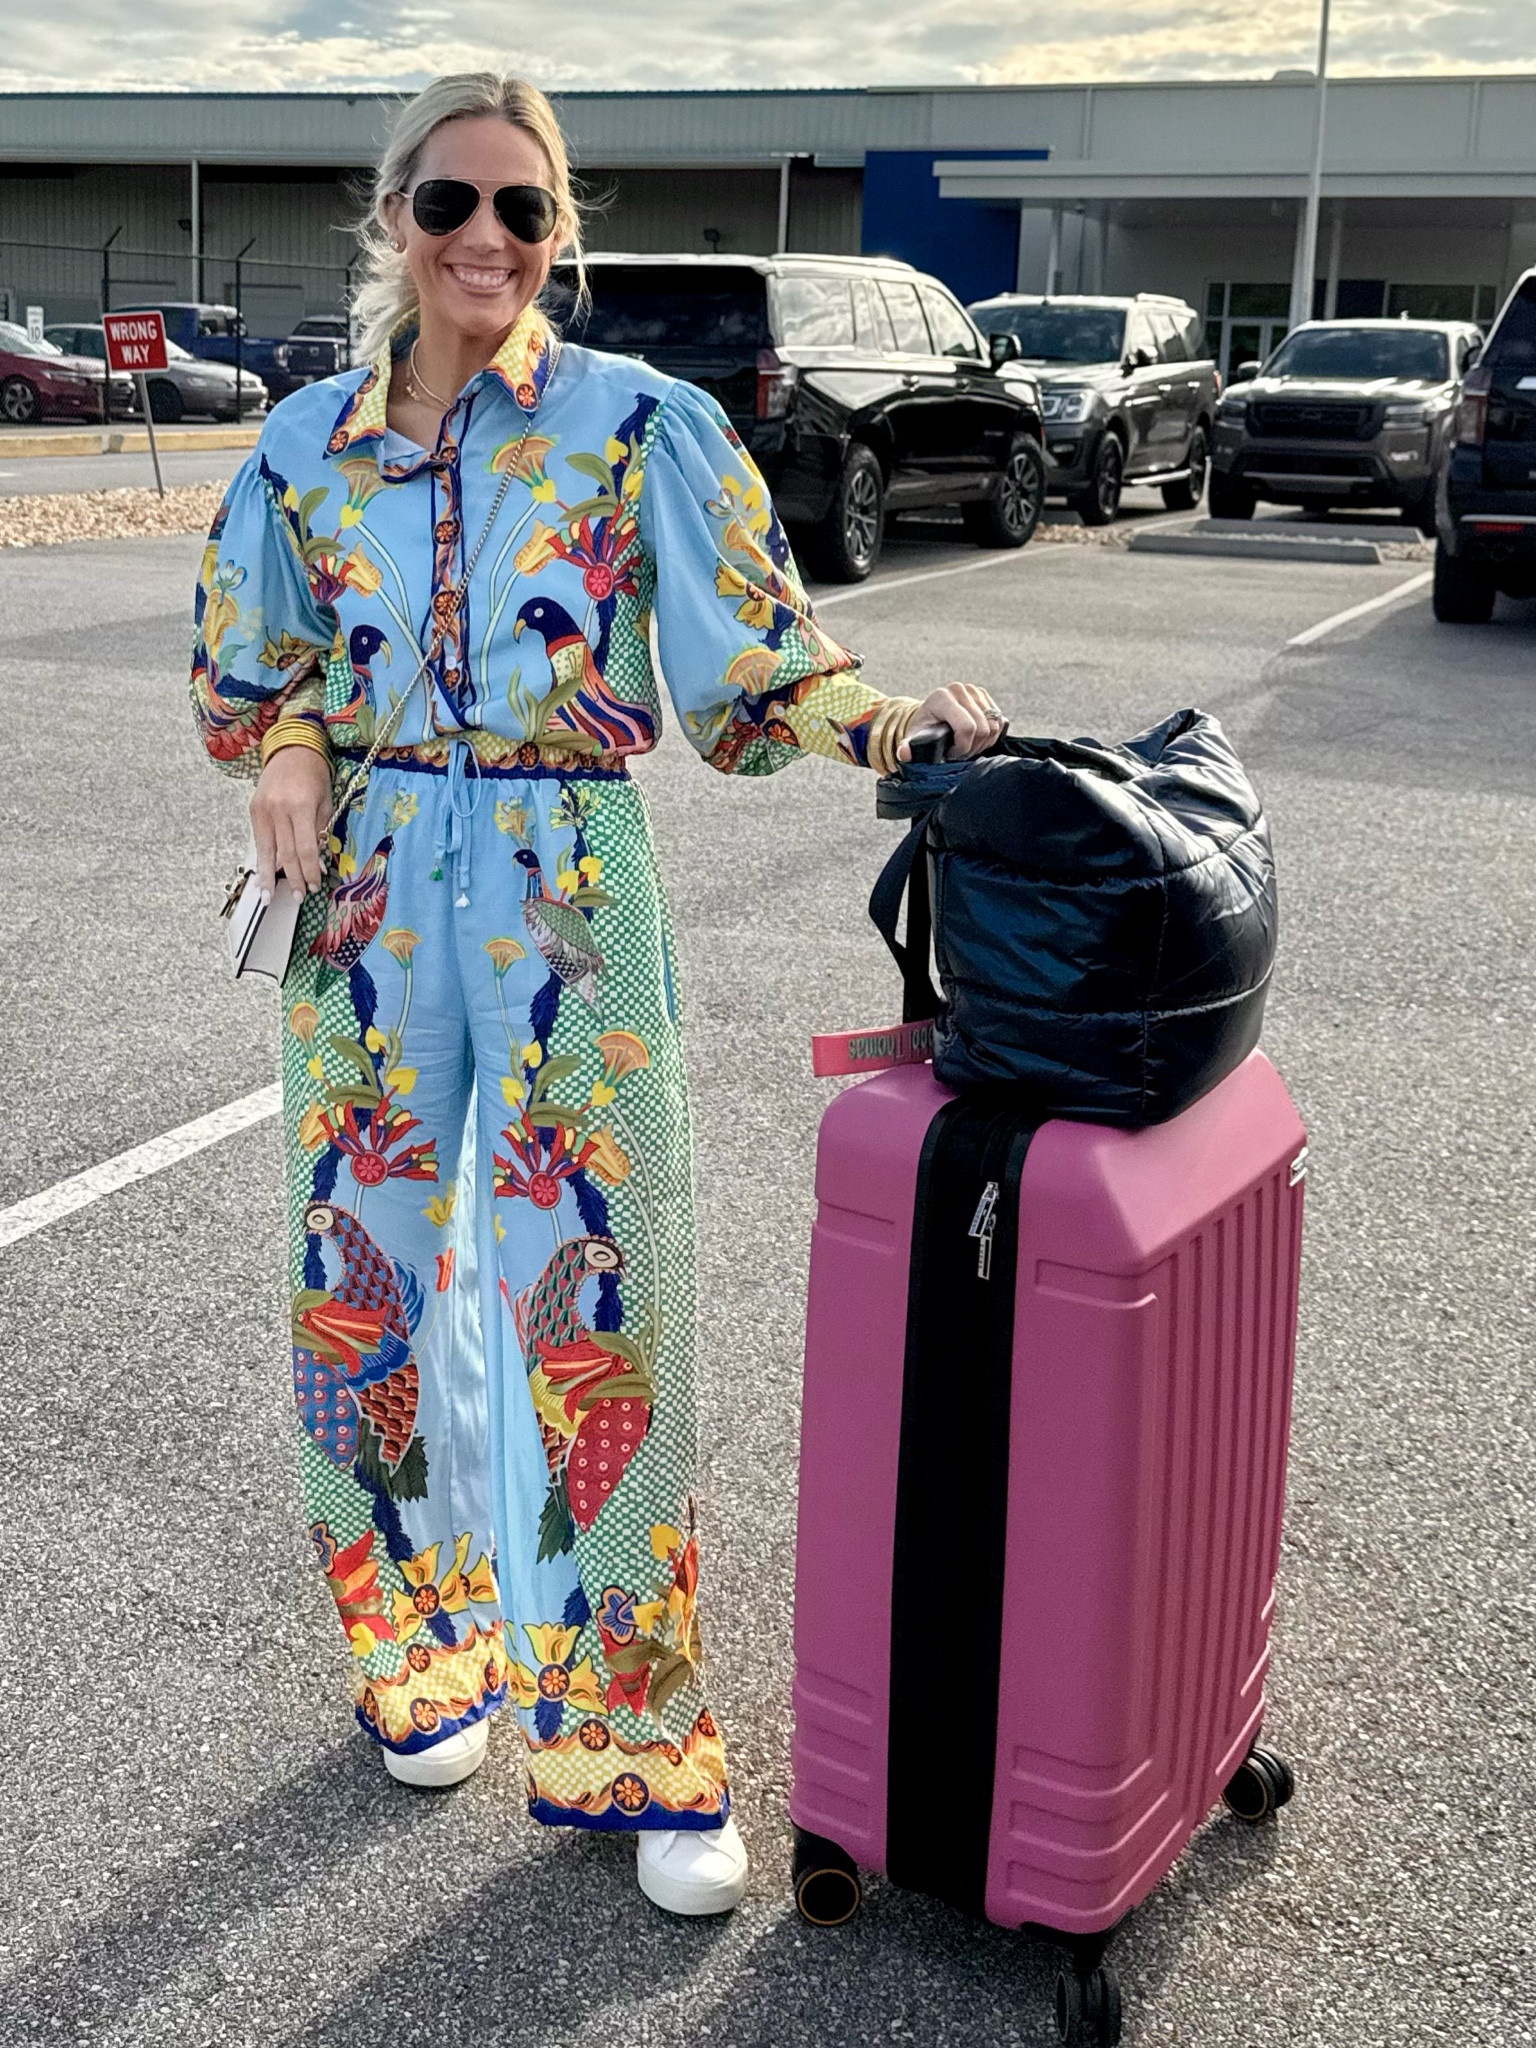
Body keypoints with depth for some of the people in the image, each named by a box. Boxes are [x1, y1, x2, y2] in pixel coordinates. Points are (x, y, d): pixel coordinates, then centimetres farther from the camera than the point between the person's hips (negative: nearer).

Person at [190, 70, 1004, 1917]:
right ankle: (426, 1644, 35)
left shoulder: (645, 427, -3)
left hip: (571, 898, -3)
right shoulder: (312, 445, 6)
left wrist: (898, 720, -23)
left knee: (598, 1298, -3)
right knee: (373, 1276, 11)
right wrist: (288, 747, -3)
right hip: (370, 898, 4)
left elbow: (756, 668, -5)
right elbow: (247, 660, 18)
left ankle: (633, 1736, 12)